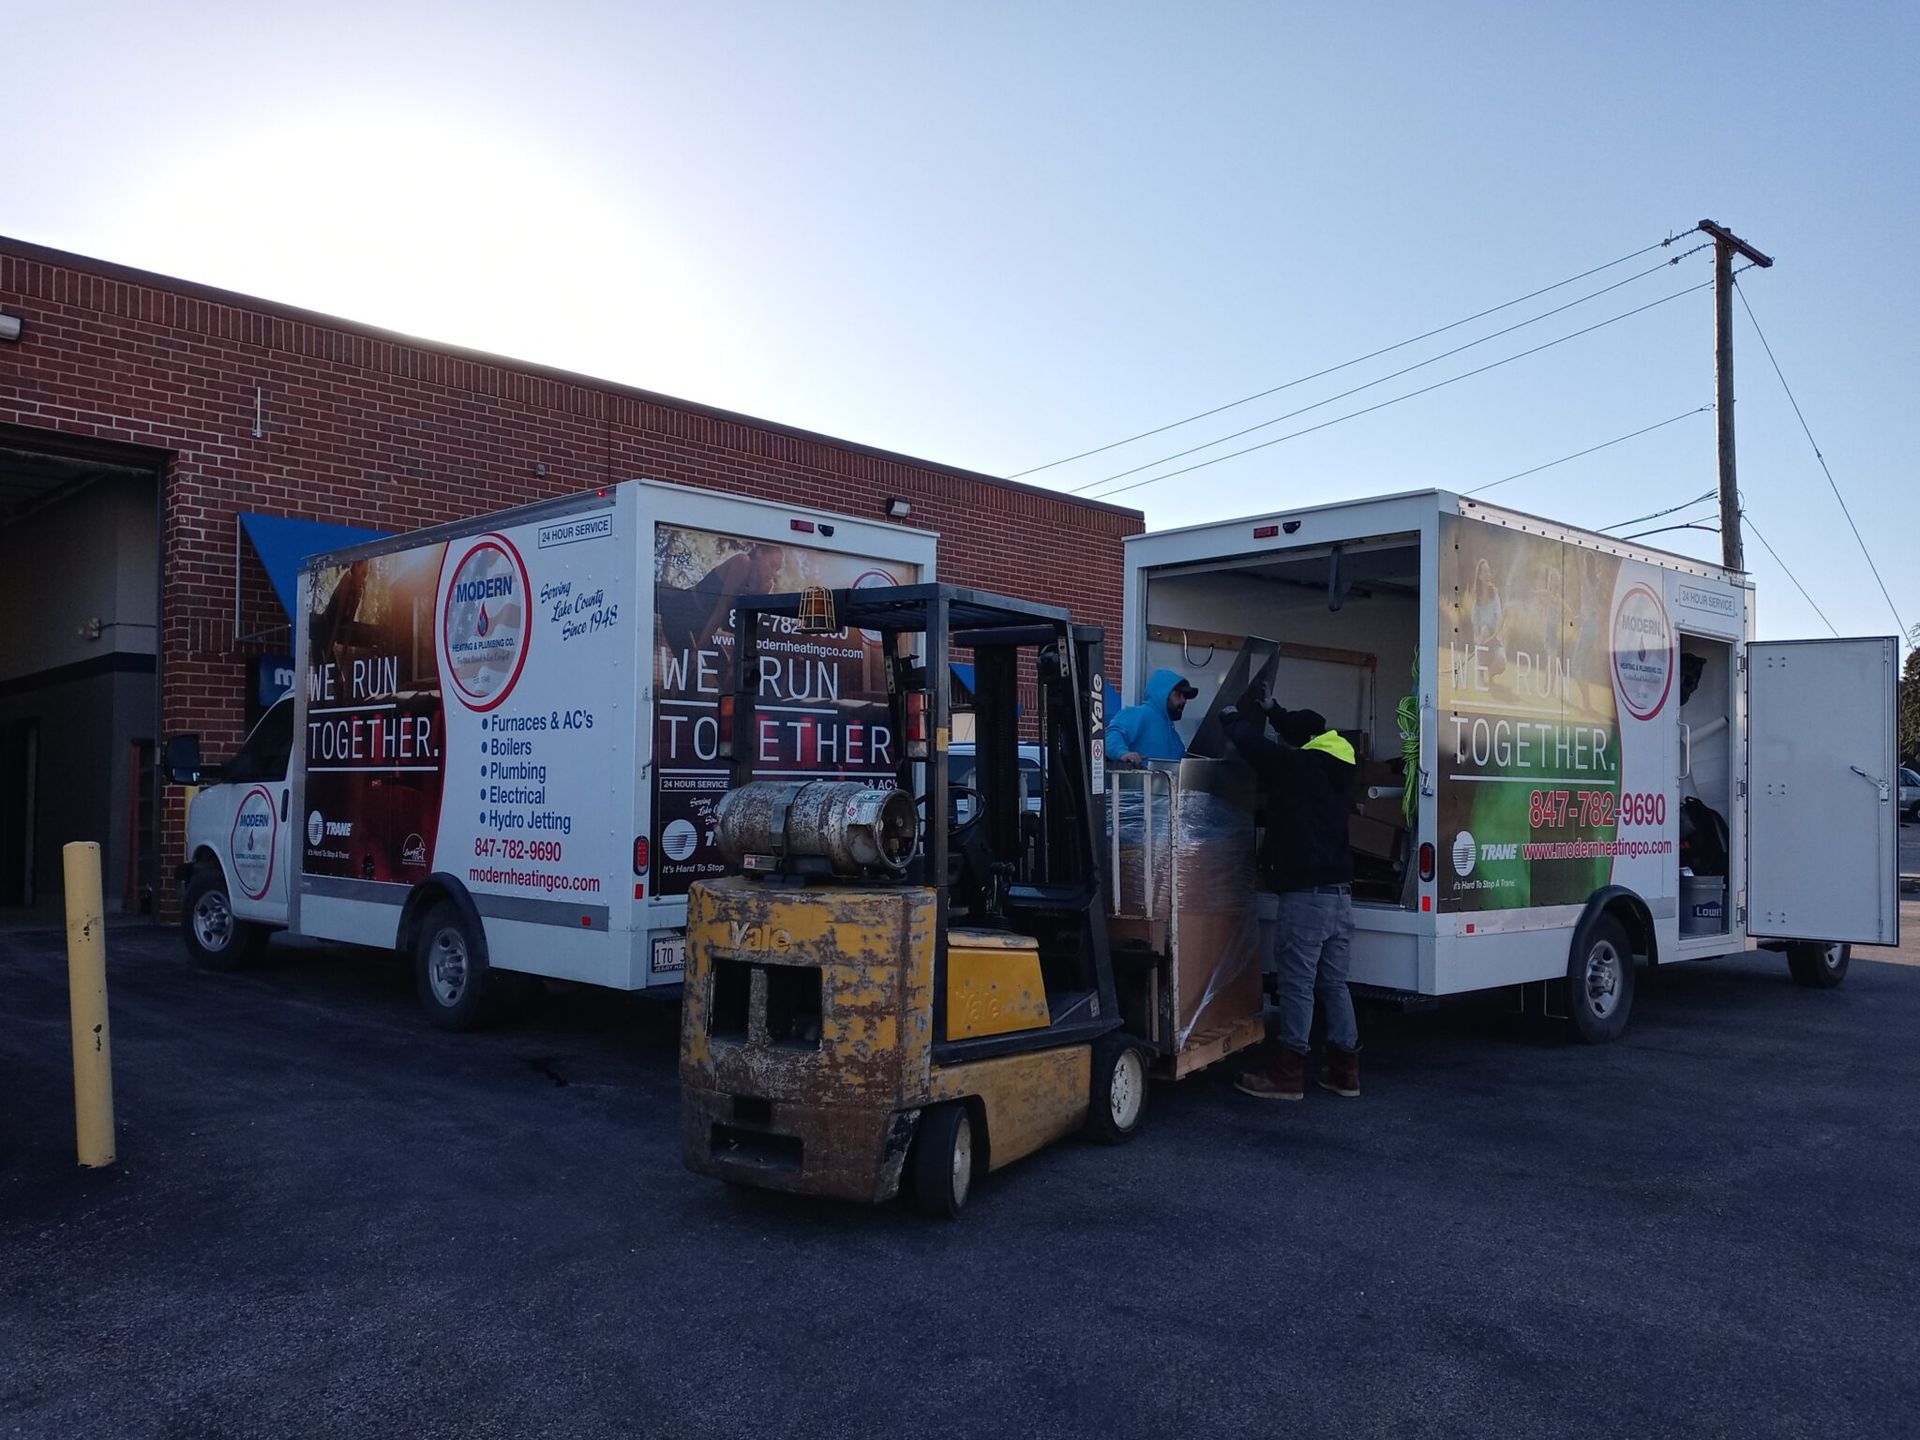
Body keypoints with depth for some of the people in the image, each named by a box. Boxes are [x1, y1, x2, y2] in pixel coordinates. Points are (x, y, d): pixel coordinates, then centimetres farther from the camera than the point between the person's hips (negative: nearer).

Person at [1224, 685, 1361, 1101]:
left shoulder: (1293, 766, -9)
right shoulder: (1337, 767, 13)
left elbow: (1246, 738, -4)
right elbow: (1310, 733, 32)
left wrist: (1236, 717, 17)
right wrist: (1272, 711, 38)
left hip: (1305, 893, -8)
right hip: (1341, 892, 8)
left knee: (1297, 984, -4)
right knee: (1334, 984, 14)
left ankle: (1288, 1074, 1)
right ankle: (1344, 1069, 19)